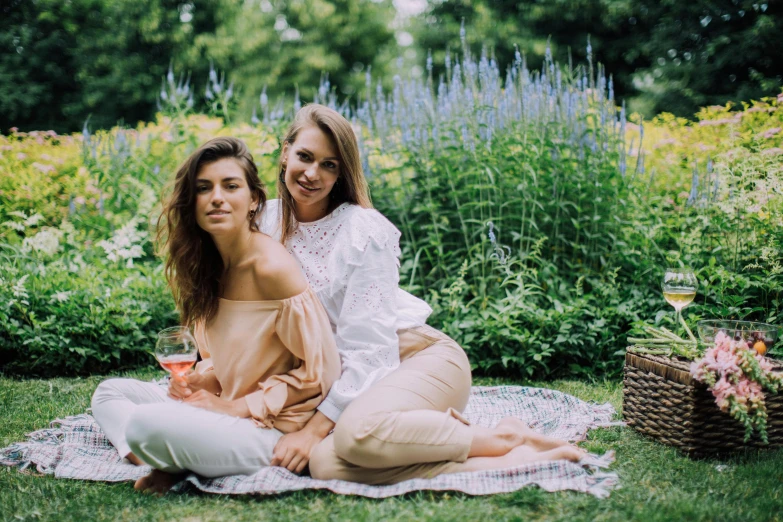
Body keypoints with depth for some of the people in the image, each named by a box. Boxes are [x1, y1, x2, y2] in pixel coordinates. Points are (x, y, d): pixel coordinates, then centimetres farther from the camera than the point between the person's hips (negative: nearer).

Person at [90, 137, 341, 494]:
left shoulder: (272, 267, -19)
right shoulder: (207, 263, 6)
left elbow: (320, 370, -16)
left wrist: (236, 407, -14)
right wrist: (200, 380, -3)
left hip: (270, 431, -9)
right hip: (224, 405, 9)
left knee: (145, 423, -29)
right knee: (110, 392, 8)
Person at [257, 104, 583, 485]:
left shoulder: (364, 231, -14)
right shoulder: (267, 222, 3)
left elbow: (368, 350, -17)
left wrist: (315, 427, -20)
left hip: (419, 356, -5)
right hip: (342, 378, 5)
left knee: (359, 431, -39)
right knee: (325, 464, -30)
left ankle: (500, 440, -15)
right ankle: (509, 462, -23)